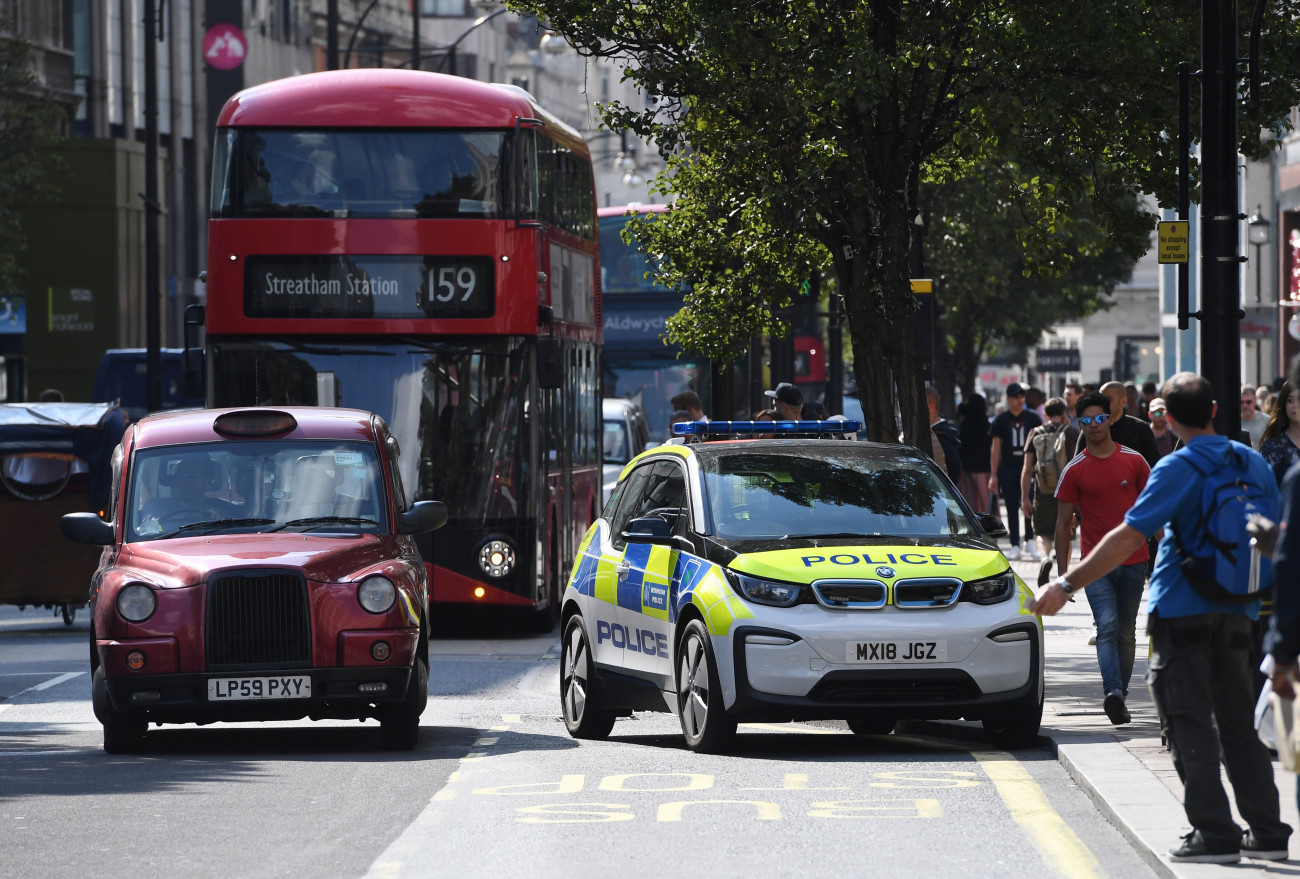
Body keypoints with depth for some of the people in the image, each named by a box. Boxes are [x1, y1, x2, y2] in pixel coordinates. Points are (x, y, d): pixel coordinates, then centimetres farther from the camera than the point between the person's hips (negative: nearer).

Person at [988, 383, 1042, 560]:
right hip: (1007, 470, 0)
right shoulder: (1001, 420, 6)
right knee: (1012, 509, 2)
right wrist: (994, 475, 1)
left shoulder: (1032, 419, 7)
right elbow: (995, 448, 5)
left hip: (1029, 467, 0)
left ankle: (1030, 541, 2)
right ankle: (1015, 546, 6)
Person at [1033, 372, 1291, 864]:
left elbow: (1128, 538, -19)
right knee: (1239, 723, 12)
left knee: (1190, 726, -2)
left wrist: (1067, 585, -17)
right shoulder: (1251, 463, 7)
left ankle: (1214, 833, -7)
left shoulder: (1178, 469, -13)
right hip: (1236, 612, 6)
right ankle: (1267, 833, 11)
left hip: (1182, 611, -6)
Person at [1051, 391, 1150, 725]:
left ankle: (1120, 696, 17)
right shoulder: (1075, 470, 1)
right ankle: (1114, 693, -30)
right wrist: (1062, 572, 1)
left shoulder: (1134, 461, 4)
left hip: (1133, 561, 2)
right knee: (1107, 628, -17)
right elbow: (1064, 523, 5)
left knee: (1126, 633, 8)